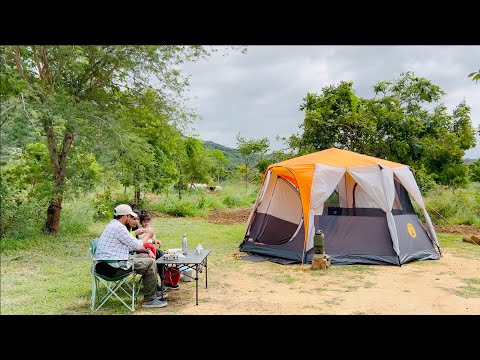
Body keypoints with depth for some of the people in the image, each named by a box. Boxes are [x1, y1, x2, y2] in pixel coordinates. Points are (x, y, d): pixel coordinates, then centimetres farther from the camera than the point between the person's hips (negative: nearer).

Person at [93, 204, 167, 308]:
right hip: (111, 267, -11)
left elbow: (132, 246, 23)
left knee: (146, 256, 15)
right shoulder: (118, 227, -16)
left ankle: (154, 293, 19)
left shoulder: (114, 225, 18)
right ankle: (149, 300, -1)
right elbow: (137, 245, -11)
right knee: (150, 263, -9)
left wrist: (147, 251, 12)